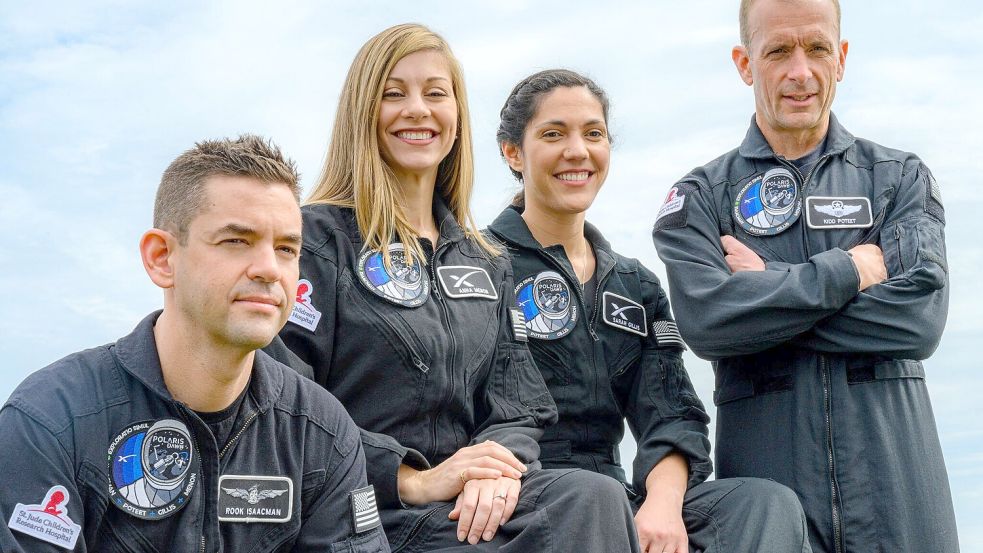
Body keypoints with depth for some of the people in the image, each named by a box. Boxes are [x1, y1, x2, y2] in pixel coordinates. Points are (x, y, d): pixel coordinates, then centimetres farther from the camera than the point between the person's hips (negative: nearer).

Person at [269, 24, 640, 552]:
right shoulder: (319, 236, 0)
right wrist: (413, 481, -17)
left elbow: (520, 405, 12)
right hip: (368, 510, -6)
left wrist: (498, 469, -11)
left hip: (474, 505, 6)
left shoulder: (485, 263, 19)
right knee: (594, 508, -28)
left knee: (594, 497, -27)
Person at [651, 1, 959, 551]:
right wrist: (850, 270, -10)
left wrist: (767, 287, -10)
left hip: (895, 482, 2)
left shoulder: (900, 177, 9)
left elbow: (921, 315, -8)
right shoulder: (701, 197, 5)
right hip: (767, 479, -1)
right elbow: (704, 319, -14)